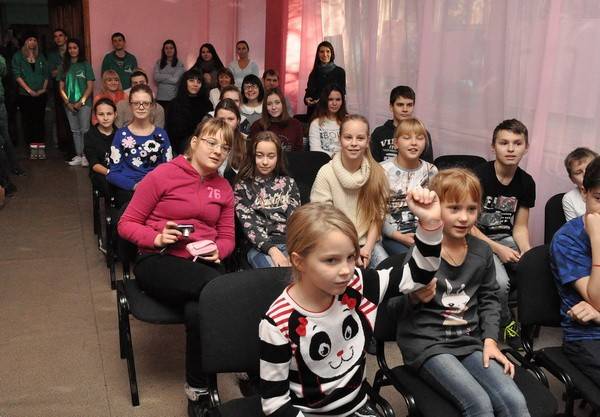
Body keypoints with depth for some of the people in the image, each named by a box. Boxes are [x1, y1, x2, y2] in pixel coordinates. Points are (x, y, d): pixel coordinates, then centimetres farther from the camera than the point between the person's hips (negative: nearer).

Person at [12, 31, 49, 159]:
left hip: (40, 95, 2)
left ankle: (41, 146, 1)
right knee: (28, 121, -1)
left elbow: (46, 74, 12)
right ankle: (33, 146, 3)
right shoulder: (18, 56, 3)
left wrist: (44, 88, -1)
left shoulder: (41, 57, 13)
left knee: (39, 120, 0)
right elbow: (17, 75, -4)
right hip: (25, 95, -2)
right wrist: (29, 90, -11)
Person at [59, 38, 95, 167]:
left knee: (84, 130, -7)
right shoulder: (64, 66, 10)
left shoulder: (85, 65, 1)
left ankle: (86, 156, -4)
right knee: (75, 131, 6)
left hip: (84, 103, -4)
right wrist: (67, 102, -3)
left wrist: (81, 102, -10)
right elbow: (61, 87, 10)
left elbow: (90, 86, -3)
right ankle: (78, 156, 9)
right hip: (69, 104, 4)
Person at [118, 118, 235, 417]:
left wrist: (217, 251, -8)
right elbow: (126, 224, -1)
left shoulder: (224, 188, 9)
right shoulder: (163, 175, -4)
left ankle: (198, 389, -11)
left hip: (203, 265, 4)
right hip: (157, 262, -3)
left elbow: (227, 237, 15)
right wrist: (157, 238, -19)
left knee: (198, 310, -33)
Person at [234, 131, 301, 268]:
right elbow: (248, 224, -2)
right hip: (260, 247, -2)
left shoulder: (288, 183, 17)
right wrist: (272, 250, -18)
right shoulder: (242, 186, 10)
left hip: (289, 243, 2)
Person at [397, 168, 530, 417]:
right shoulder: (419, 252, -12)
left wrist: (490, 339, 6)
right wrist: (414, 298, -27)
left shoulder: (482, 251, 5)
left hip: (470, 341, 5)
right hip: (427, 343, -5)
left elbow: (489, 299, 18)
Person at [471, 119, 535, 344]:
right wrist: (498, 249, -18)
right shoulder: (479, 176, -15)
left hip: (506, 238, 5)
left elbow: (520, 226, 7)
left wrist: (527, 252, -13)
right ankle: (506, 322, 3)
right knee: (500, 281, -30)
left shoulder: (526, 182, 2)